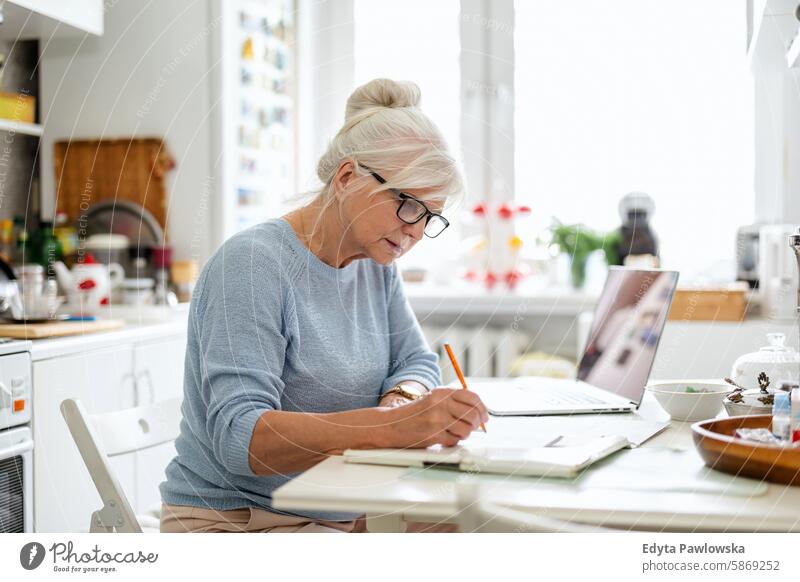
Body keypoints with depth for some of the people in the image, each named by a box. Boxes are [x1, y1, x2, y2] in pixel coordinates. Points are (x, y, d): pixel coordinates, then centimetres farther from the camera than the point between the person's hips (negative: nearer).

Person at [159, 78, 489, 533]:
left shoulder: (376, 264, 6)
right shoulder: (253, 262, -19)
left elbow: (417, 361, 11)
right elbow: (238, 437, -27)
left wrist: (399, 400, -14)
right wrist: (393, 426, -39)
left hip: (346, 515, 8)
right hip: (236, 520, -8)